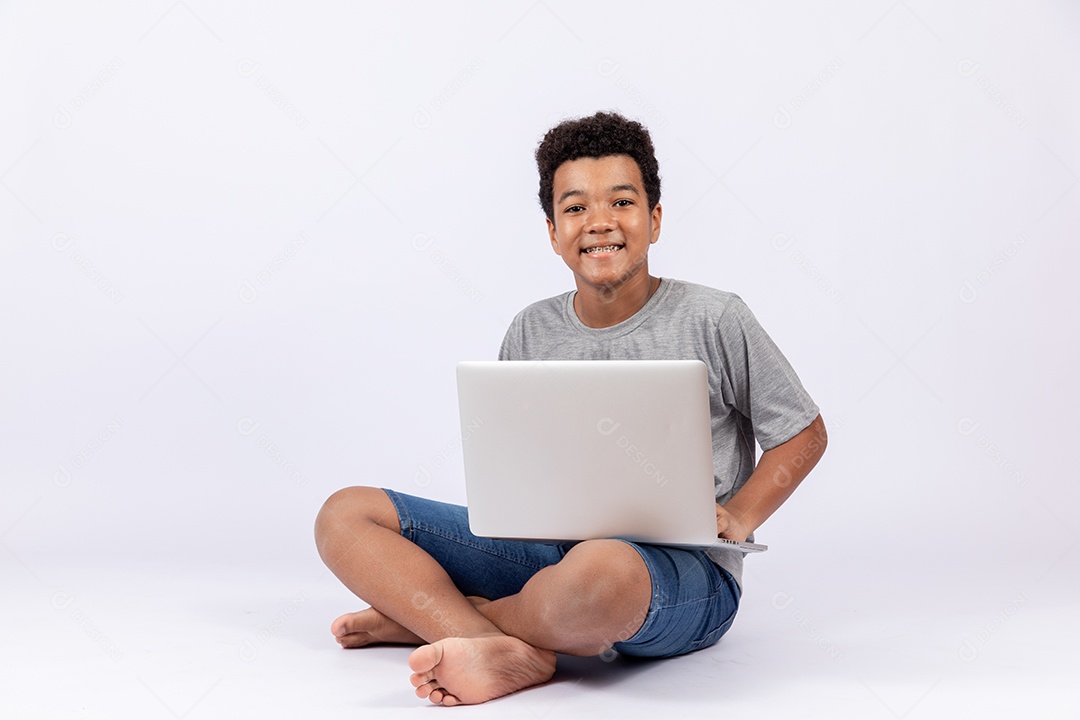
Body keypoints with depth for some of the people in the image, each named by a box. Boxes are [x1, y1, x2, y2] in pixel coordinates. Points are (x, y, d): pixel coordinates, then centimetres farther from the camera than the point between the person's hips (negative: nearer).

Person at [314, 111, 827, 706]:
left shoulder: (713, 320, -2)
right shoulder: (531, 333, 10)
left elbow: (805, 433, 6)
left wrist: (738, 517, -9)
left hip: (684, 570, -5)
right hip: (547, 554, 5)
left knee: (600, 570, -44)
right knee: (345, 515, -7)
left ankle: (430, 613, -14)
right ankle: (502, 649, -28)